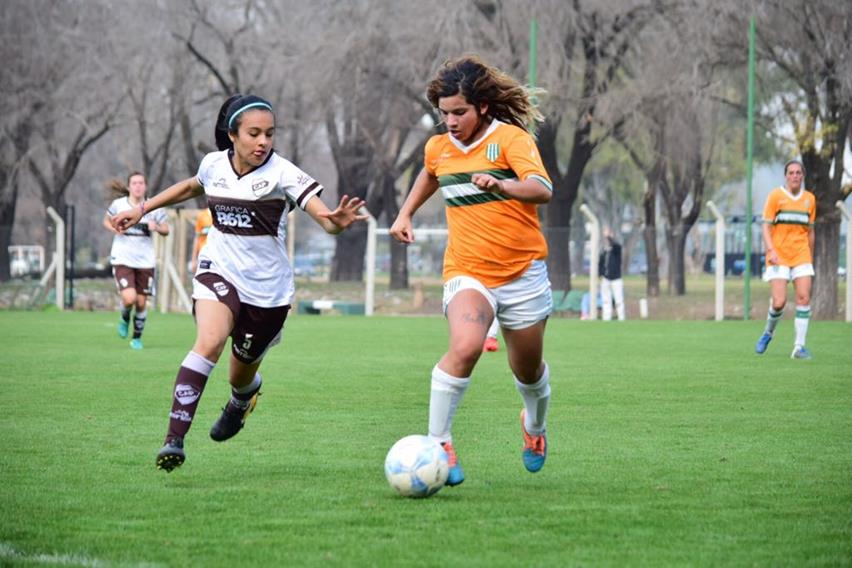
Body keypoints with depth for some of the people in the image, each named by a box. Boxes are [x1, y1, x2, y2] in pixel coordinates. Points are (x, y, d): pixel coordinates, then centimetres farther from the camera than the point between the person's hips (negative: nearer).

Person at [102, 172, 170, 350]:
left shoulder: (153, 207, 0)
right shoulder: (118, 205, -2)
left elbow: (166, 230, 9)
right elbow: (106, 221, 15)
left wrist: (156, 227, -15)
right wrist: (114, 228, -7)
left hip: (145, 261, 2)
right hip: (122, 259, -2)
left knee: (141, 302, 3)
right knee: (129, 298, -19)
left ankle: (137, 338, 24)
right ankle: (124, 318, 17)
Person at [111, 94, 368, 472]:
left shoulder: (281, 173, -15)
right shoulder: (214, 165, -3)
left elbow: (323, 217, -25)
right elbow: (192, 187, 22)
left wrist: (338, 221, -48)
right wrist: (142, 209, 26)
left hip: (267, 289, -1)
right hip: (219, 271, 1)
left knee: (241, 379, 13)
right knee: (209, 341, -29)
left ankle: (241, 402, 53)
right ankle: (174, 438, -32)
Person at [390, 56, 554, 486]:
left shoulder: (510, 138, -12)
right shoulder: (438, 148, 4)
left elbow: (543, 189, -30)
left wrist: (501, 184, -47)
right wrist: (405, 213, 26)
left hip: (522, 271, -1)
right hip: (467, 272, 1)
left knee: (528, 371, 15)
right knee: (465, 347, -29)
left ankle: (535, 425, 49)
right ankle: (438, 442, -23)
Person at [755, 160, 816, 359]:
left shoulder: (809, 199, 11)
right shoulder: (776, 196, 0)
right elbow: (766, 226, -3)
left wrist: (811, 258, 18)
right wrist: (770, 250, -16)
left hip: (801, 256, 3)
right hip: (779, 257, -3)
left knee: (804, 297, -11)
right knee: (779, 302, -12)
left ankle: (799, 346, -7)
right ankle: (768, 333, 17)